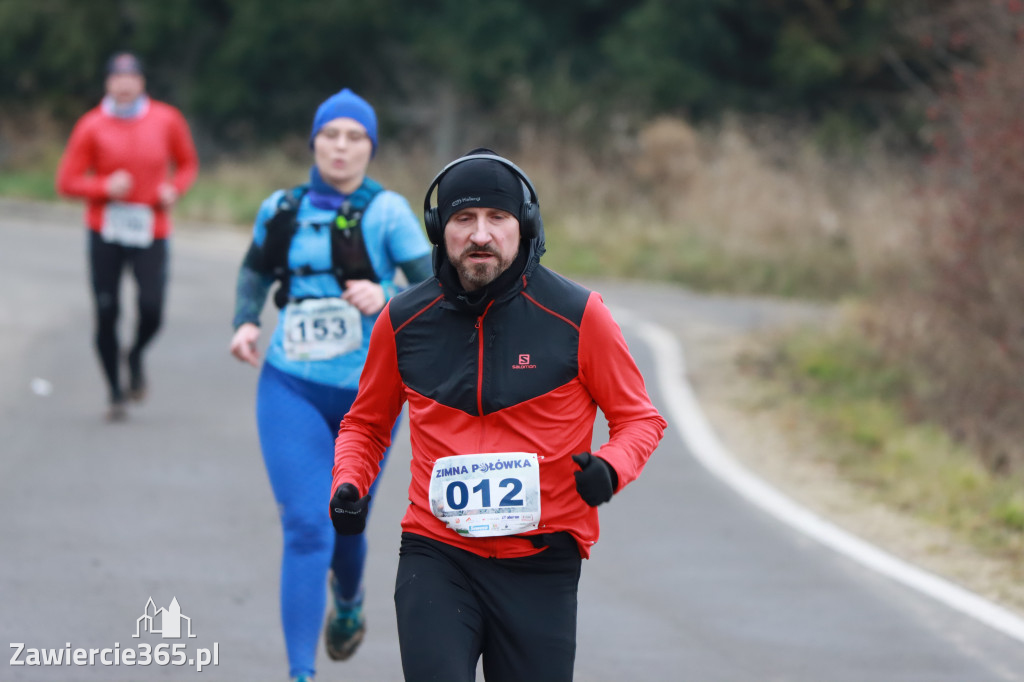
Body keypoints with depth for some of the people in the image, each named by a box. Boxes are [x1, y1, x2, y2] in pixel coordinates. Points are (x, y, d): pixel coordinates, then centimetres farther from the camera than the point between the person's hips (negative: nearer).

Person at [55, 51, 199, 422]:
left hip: (151, 230, 0)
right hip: (105, 231, 0)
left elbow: (187, 164, 16)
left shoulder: (166, 120, 1)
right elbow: (67, 181, -2)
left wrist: (175, 189, -5)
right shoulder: (92, 126, -3)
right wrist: (105, 187, -18)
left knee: (152, 311, -12)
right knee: (107, 314, -1)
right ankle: (116, 393, 16)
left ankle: (136, 355, 23)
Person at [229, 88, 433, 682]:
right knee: (306, 529, -11)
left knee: (346, 524, 15)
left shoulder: (387, 212, -9)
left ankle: (349, 604, 51)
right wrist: (245, 322, 4)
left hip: (368, 393, -1)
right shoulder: (283, 210, 2)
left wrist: (387, 302, -33)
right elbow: (256, 270, 22)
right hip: (292, 389, 1)